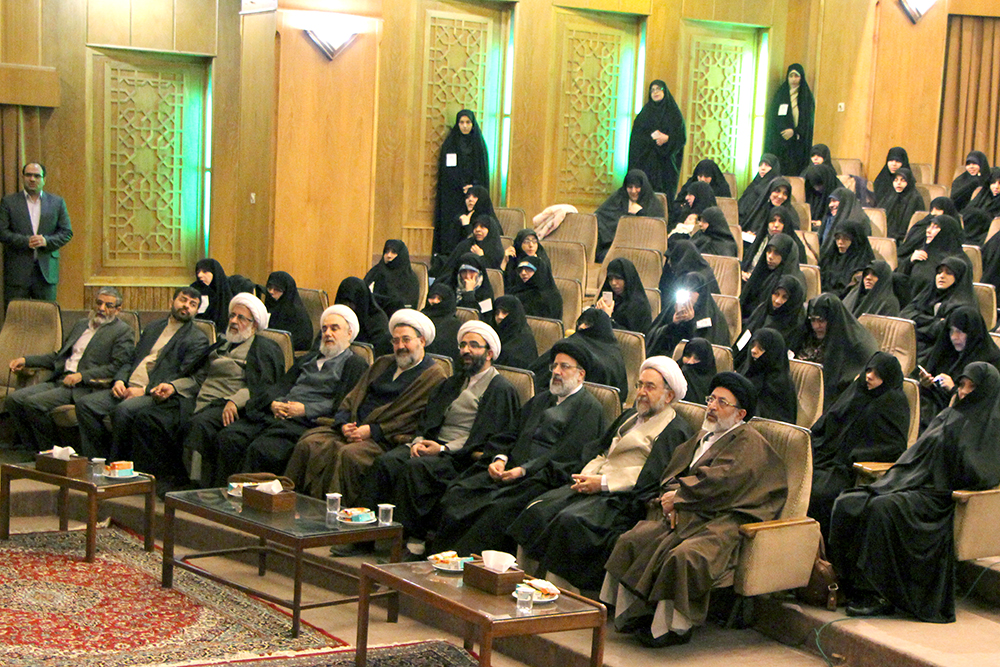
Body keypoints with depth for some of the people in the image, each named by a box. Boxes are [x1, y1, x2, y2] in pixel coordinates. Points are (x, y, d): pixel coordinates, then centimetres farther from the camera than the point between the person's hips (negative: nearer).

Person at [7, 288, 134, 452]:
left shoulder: (123, 332, -1)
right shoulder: (82, 324, 23)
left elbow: (117, 367, -11)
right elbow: (60, 356, 28)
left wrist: (82, 376, -18)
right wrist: (26, 360, 18)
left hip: (85, 387, -8)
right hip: (59, 380, 8)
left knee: (34, 402, -25)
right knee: (14, 399, -9)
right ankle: (33, 451, -3)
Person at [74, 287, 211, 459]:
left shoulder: (198, 340, 4)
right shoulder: (153, 328, 25)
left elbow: (192, 379, -6)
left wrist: (145, 390, -12)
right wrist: (119, 380, 2)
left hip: (154, 394, -7)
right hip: (127, 389, 7)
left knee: (124, 409, -35)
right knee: (85, 403, -14)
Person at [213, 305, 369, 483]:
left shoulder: (356, 365, 8)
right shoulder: (307, 359, 32)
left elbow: (344, 404, -6)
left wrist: (306, 409, -15)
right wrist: (274, 403, 0)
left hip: (306, 421, -7)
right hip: (276, 413, 7)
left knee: (261, 449, -30)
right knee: (228, 437, -15)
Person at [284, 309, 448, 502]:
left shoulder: (434, 376, 2)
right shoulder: (382, 363, 25)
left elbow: (413, 420, -9)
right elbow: (353, 397, 22)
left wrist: (372, 430, -15)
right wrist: (344, 424, 1)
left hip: (385, 439, -7)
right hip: (352, 428, 7)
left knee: (349, 454, -36)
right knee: (308, 443, -18)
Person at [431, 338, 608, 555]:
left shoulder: (589, 408, -1)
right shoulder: (542, 399, 25)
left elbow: (566, 456, -11)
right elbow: (514, 435, 21)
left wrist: (524, 470, -17)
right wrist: (500, 458, -1)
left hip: (543, 478, -7)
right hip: (509, 470, 8)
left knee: (501, 508, -33)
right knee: (457, 493, -13)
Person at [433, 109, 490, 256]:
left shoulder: (479, 144, 9)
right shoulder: (450, 144, 5)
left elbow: (483, 170, 5)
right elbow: (447, 170, -2)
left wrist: (474, 187, -11)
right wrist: (462, 187, -13)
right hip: (452, 194, -1)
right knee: (453, 222, -9)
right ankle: (448, 254, -9)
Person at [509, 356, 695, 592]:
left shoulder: (675, 431, -2)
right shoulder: (630, 416, 26)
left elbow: (652, 477, -13)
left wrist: (603, 483, -15)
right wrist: (587, 475, 2)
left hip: (623, 498, -8)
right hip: (593, 484, 8)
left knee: (570, 520, -32)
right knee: (537, 510, -13)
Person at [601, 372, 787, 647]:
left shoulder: (749, 443, -4)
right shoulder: (704, 435, 23)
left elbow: (719, 481, -18)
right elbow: (673, 471, 18)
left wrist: (679, 496, -9)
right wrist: (670, 497, -3)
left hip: (723, 521, -9)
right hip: (689, 515, 9)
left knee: (683, 556, -34)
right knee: (633, 540, -9)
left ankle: (673, 628, -19)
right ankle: (633, 615, -4)